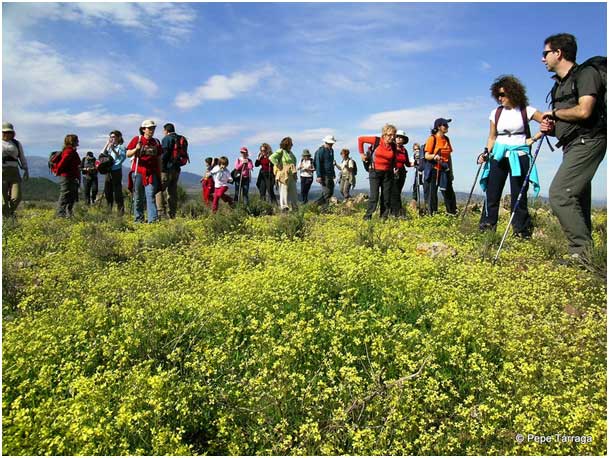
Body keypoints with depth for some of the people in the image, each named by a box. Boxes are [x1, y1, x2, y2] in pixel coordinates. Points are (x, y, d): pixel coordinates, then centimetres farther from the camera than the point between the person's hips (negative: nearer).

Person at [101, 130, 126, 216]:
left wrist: (113, 149, -21)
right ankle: (109, 210, 20)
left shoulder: (121, 147, -1)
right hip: (108, 171, 6)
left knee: (117, 191, -9)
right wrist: (107, 144, 2)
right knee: (107, 191, 9)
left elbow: (121, 157, -15)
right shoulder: (109, 147, 18)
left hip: (117, 171, -6)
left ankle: (121, 210, -4)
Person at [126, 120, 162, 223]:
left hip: (152, 174, 1)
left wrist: (159, 173, 13)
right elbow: (128, 154, 0)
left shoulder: (156, 142, 12)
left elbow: (159, 159, 16)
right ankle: (138, 219, 15)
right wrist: (136, 149, -20)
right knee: (138, 198, 6)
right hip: (138, 173, -1)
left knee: (151, 196, -9)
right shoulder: (137, 139, 3)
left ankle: (153, 219, -15)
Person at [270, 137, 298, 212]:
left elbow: (294, 162, 31)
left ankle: (295, 207, 18)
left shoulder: (290, 152, 17)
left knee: (293, 191, 10)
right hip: (284, 175, -8)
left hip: (291, 175, 8)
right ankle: (284, 207, -1)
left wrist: (294, 171, 18)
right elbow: (272, 157, -20)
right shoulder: (281, 151, -7)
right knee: (284, 190, -5)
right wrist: (278, 165, -18)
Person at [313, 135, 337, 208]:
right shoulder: (320, 150, -11)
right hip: (324, 175, -9)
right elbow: (318, 164, -16)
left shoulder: (331, 150, 17)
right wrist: (319, 176, -22)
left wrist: (333, 174, 26)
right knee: (327, 192, -10)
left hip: (330, 175, 9)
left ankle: (317, 203, 16)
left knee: (330, 192, 9)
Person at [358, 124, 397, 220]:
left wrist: (394, 168, 6)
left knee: (386, 197, 5)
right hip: (375, 172, -4)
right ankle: (368, 216, 2)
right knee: (374, 195, -8)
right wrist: (361, 153, 1)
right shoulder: (377, 141, -8)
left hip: (388, 173, 4)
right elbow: (360, 139, 0)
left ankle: (384, 217, 15)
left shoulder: (393, 146, 2)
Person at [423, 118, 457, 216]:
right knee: (433, 192, -2)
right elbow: (426, 156, -11)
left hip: (445, 170, 6)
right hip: (434, 170, -6)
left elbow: (449, 156, 17)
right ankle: (432, 214, 4)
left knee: (449, 192, 4)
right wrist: (434, 156, -32)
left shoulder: (446, 139, 13)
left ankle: (452, 213, 9)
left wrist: (451, 171, 16)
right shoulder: (432, 138, -6)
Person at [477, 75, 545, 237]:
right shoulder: (496, 113, 9)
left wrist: (534, 138, -8)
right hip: (498, 156, 3)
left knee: (518, 196, -2)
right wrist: (486, 153, 0)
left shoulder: (526, 111, -1)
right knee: (492, 195, -2)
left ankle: (522, 232, 4)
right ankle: (486, 229, 1)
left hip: (519, 157, -3)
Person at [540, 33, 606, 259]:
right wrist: (550, 127, 5)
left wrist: (554, 113, -4)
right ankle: (585, 253, 12)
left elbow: (584, 111, -20)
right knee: (576, 202, 7)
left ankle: (582, 250, -16)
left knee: (559, 194, -20)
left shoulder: (586, 74, -5)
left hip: (587, 142, -10)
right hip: (573, 146, 10)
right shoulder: (560, 85, 22)